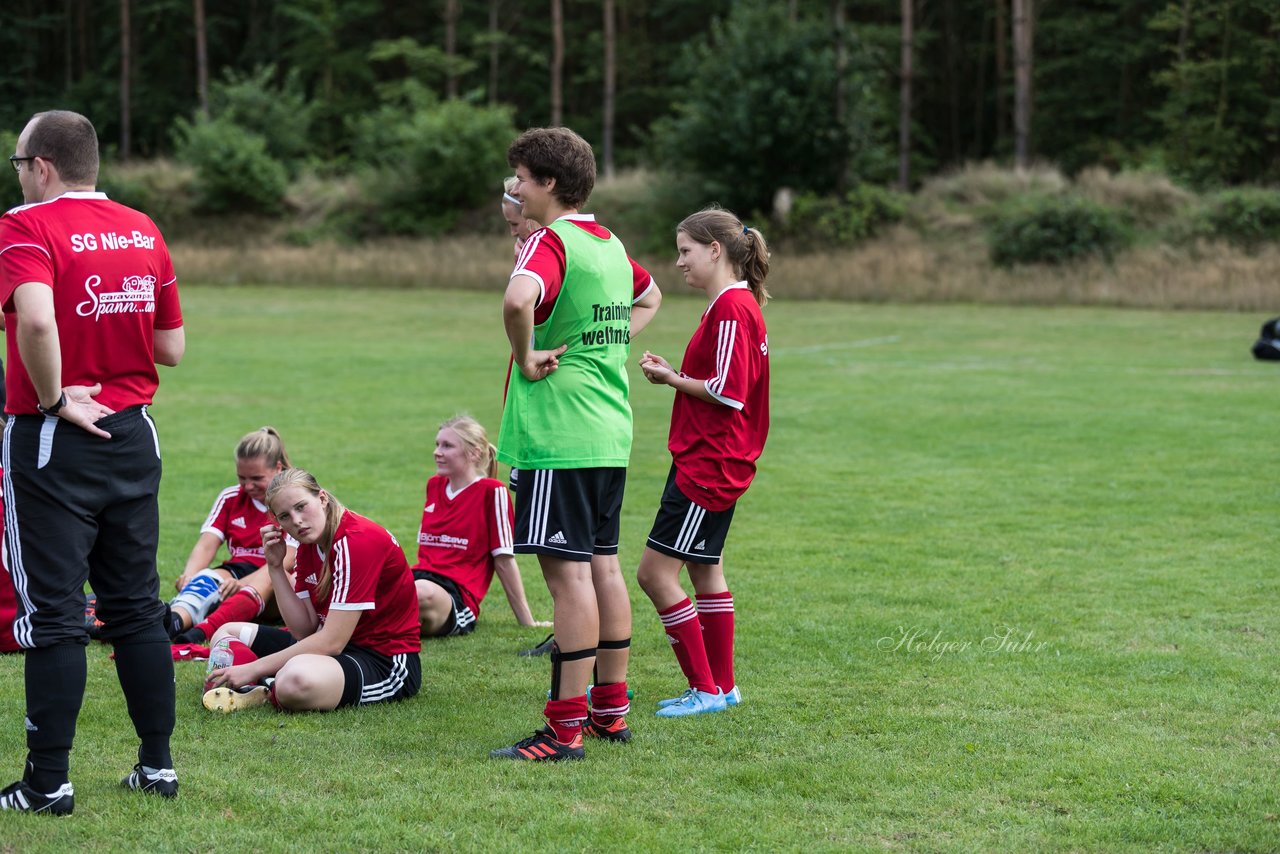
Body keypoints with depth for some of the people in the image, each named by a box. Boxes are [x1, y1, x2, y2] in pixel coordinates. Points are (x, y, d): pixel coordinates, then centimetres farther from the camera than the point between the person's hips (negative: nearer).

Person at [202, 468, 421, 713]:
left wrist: (254, 668, -22)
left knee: (297, 679, -41)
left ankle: (264, 692, -9)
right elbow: (303, 630, 1)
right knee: (226, 635, 14)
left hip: (387, 661, -10)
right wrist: (275, 567, -7)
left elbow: (331, 642, -24)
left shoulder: (357, 541, -21)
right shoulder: (308, 544, 6)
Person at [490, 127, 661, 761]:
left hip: (557, 438, -9)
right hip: (611, 433, 9)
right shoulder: (611, 245, 14)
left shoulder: (550, 242, -13)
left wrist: (525, 356, -19)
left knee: (568, 573, -8)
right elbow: (650, 298, 35)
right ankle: (611, 709, 22)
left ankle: (565, 728, -6)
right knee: (603, 567, 14)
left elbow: (519, 299, -35)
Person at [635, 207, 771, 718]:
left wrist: (675, 381, -10)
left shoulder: (731, 308, -17)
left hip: (707, 465, -11)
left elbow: (728, 392, -23)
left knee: (656, 572, -8)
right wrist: (674, 376, 5)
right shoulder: (736, 304, 15)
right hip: (707, 461, 11)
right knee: (704, 569, 17)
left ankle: (706, 689, -3)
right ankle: (721, 685, 25)